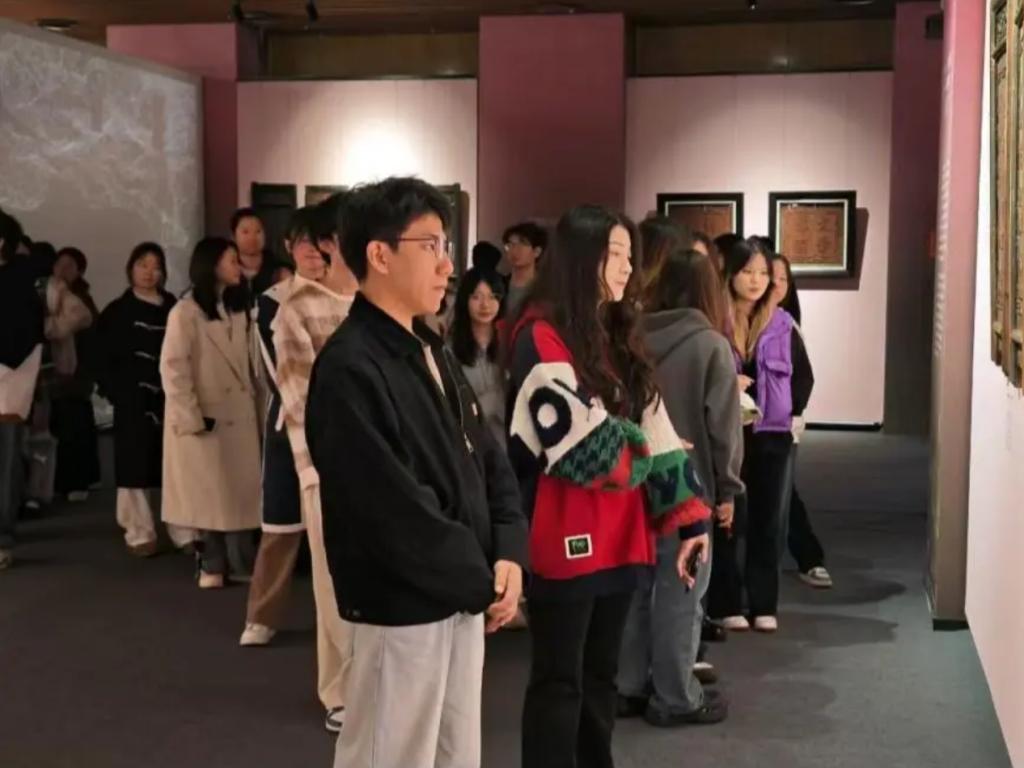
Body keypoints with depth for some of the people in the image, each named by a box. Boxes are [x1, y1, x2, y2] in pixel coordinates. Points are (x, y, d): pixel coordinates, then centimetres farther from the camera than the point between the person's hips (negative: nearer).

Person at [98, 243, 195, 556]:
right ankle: (140, 535, 10)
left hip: (171, 399, 1)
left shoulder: (174, 309, 10)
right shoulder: (117, 311, 6)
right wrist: (116, 392, -8)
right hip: (133, 401, -1)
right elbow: (104, 359, 3)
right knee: (137, 468, 1)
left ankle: (185, 532, 7)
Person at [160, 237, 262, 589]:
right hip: (205, 419, -5)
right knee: (210, 495, 5)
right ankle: (213, 565, 17)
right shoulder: (185, 312, -10)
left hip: (240, 416, 6)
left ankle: (241, 563, 11)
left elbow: (247, 363, 10)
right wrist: (191, 418, -16)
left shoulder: (238, 310, 13)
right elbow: (172, 369, -14)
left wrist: (256, 403, 1)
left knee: (241, 493, 5)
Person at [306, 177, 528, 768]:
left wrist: (509, 553, -6)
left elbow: (488, 458, 10)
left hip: (464, 600, 9)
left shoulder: (431, 351, 11)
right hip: (402, 607, -9)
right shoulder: (349, 368, -19)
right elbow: (396, 509, -24)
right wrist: (482, 580, -13)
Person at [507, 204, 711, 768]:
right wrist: (643, 448, 0)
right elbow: (581, 444, -18)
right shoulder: (540, 337, -12)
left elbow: (653, 429, 8)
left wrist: (689, 520, 0)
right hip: (566, 537, -8)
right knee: (559, 681, 2)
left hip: (619, 533, 8)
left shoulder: (618, 337, 14)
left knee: (600, 676, 17)